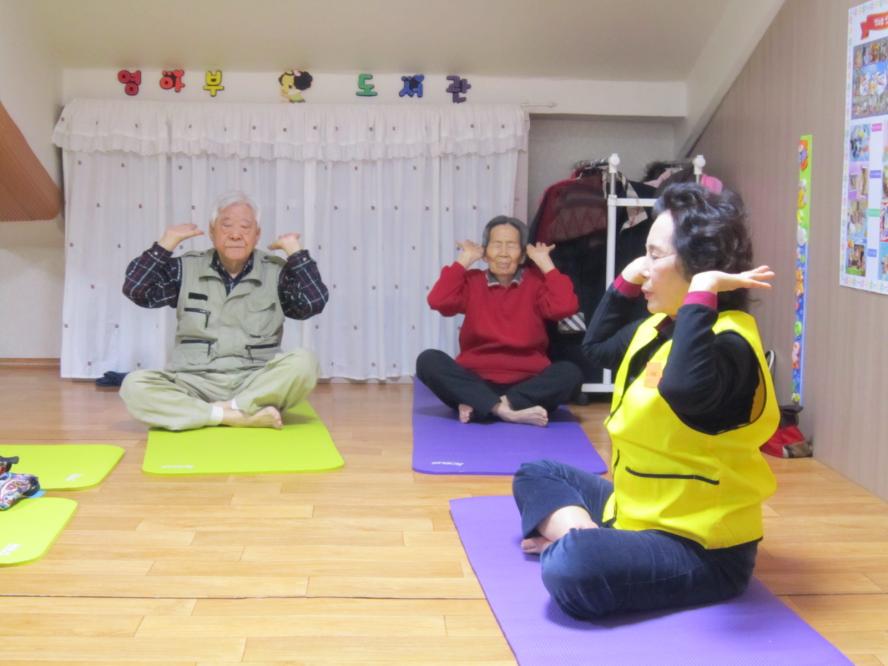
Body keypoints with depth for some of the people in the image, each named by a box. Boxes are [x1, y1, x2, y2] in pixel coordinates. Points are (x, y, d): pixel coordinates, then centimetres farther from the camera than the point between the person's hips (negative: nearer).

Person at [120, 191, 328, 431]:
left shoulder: (275, 272, 6)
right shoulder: (187, 268, 9)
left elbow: (314, 303, -7)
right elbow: (135, 291, 1)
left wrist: (294, 249, -5)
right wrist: (168, 241, -1)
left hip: (256, 383, -1)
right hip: (195, 383, 2)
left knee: (304, 363, -29)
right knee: (134, 386, -27)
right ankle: (242, 416, -27)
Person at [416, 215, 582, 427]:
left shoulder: (535, 282, 7)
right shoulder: (472, 281, 9)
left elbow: (565, 306, -12)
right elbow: (438, 301, -10)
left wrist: (546, 264, -3)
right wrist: (463, 261, -1)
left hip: (526, 384, 0)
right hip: (475, 383, 0)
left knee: (569, 371, -27)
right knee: (428, 360, -24)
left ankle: (478, 407, -32)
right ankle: (504, 409, -36)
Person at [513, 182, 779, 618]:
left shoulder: (727, 342, -23)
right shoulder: (659, 327, 8)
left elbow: (683, 390, -47)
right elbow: (596, 346, 27)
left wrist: (701, 292, -38)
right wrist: (626, 280, 14)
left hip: (701, 547, -11)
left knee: (572, 569, -37)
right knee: (536, 475, 20)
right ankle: (584, 535, -7)